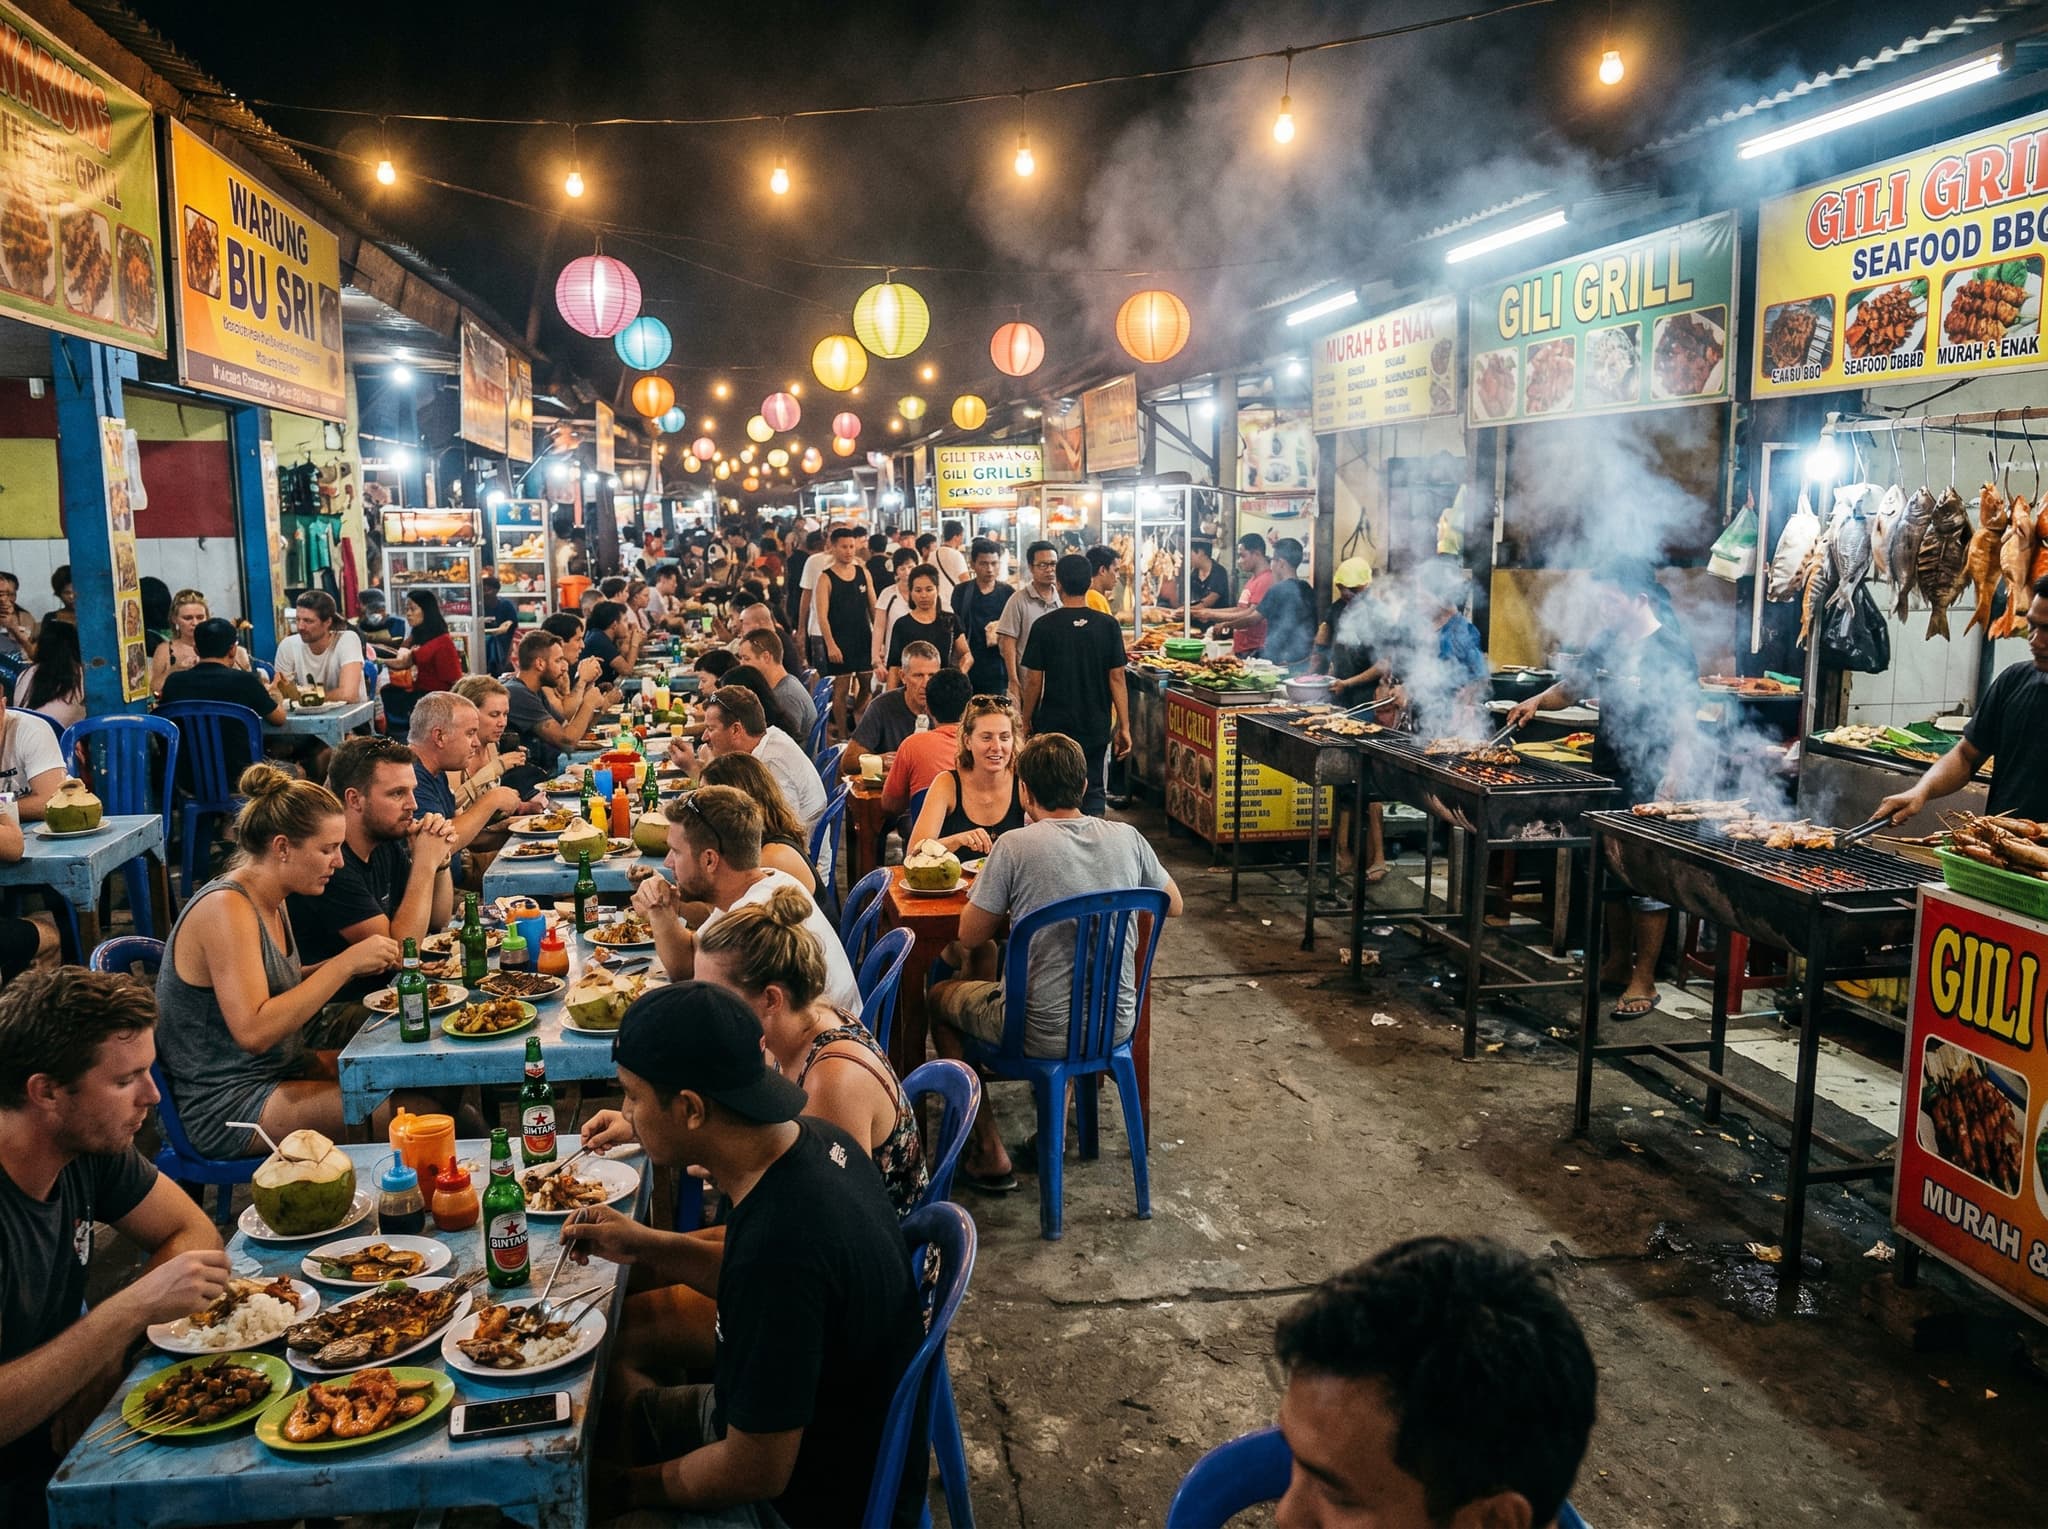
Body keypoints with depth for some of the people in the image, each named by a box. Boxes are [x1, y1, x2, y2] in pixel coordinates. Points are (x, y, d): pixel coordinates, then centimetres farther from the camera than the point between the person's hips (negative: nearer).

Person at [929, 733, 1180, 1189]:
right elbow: (1174, 906, 11)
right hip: (1117, 1026, 5)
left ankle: (991, 1153, 23)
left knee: (939, 998, 23)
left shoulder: (1015, 846, -18)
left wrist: (983, 887, 10)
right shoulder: (1126, 838, -5)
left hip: (1043, 1033, -5)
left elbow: (971, 935, -8)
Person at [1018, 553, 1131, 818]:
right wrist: (1124, 727, 2)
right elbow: (1117, 678, -3)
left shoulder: (1044, 626, -8)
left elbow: (1034, 680, -5)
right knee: (1094, 792, 9)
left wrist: (1026, 721, 8)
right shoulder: (1108, 625, -4)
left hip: (1054, 725, -1)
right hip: (1097, 727, 1)